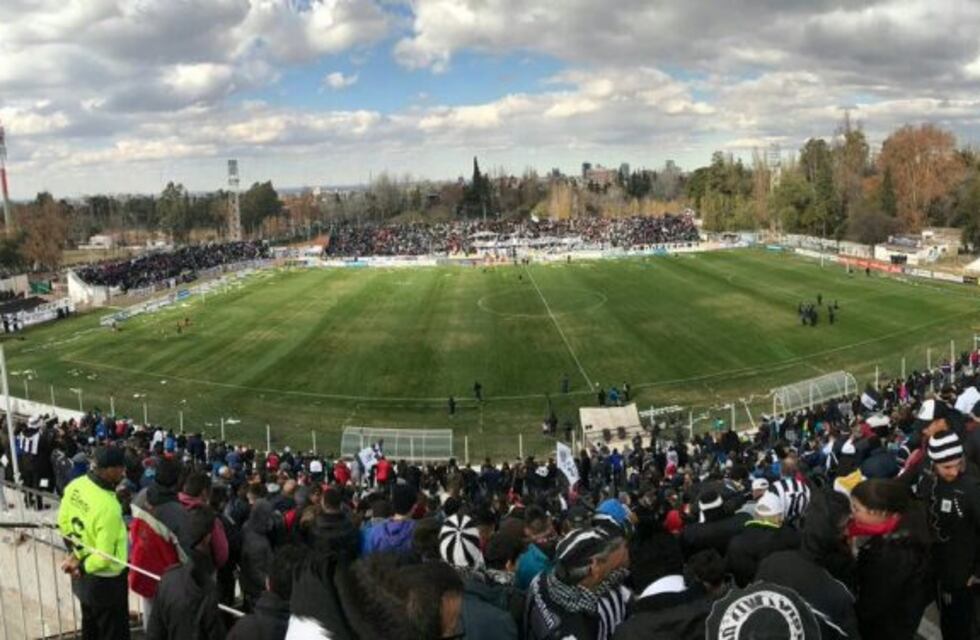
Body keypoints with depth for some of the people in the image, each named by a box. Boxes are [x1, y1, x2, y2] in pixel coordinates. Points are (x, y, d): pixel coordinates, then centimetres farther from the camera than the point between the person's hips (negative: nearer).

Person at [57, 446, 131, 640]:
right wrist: (82, 566, -9)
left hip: (84, 578, 8)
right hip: (106, 582, -8)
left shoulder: (75, 485, -12)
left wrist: (76, 554, 4)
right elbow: (104, 558, -27)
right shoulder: (109, 507, -35)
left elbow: (63, 522, 4)